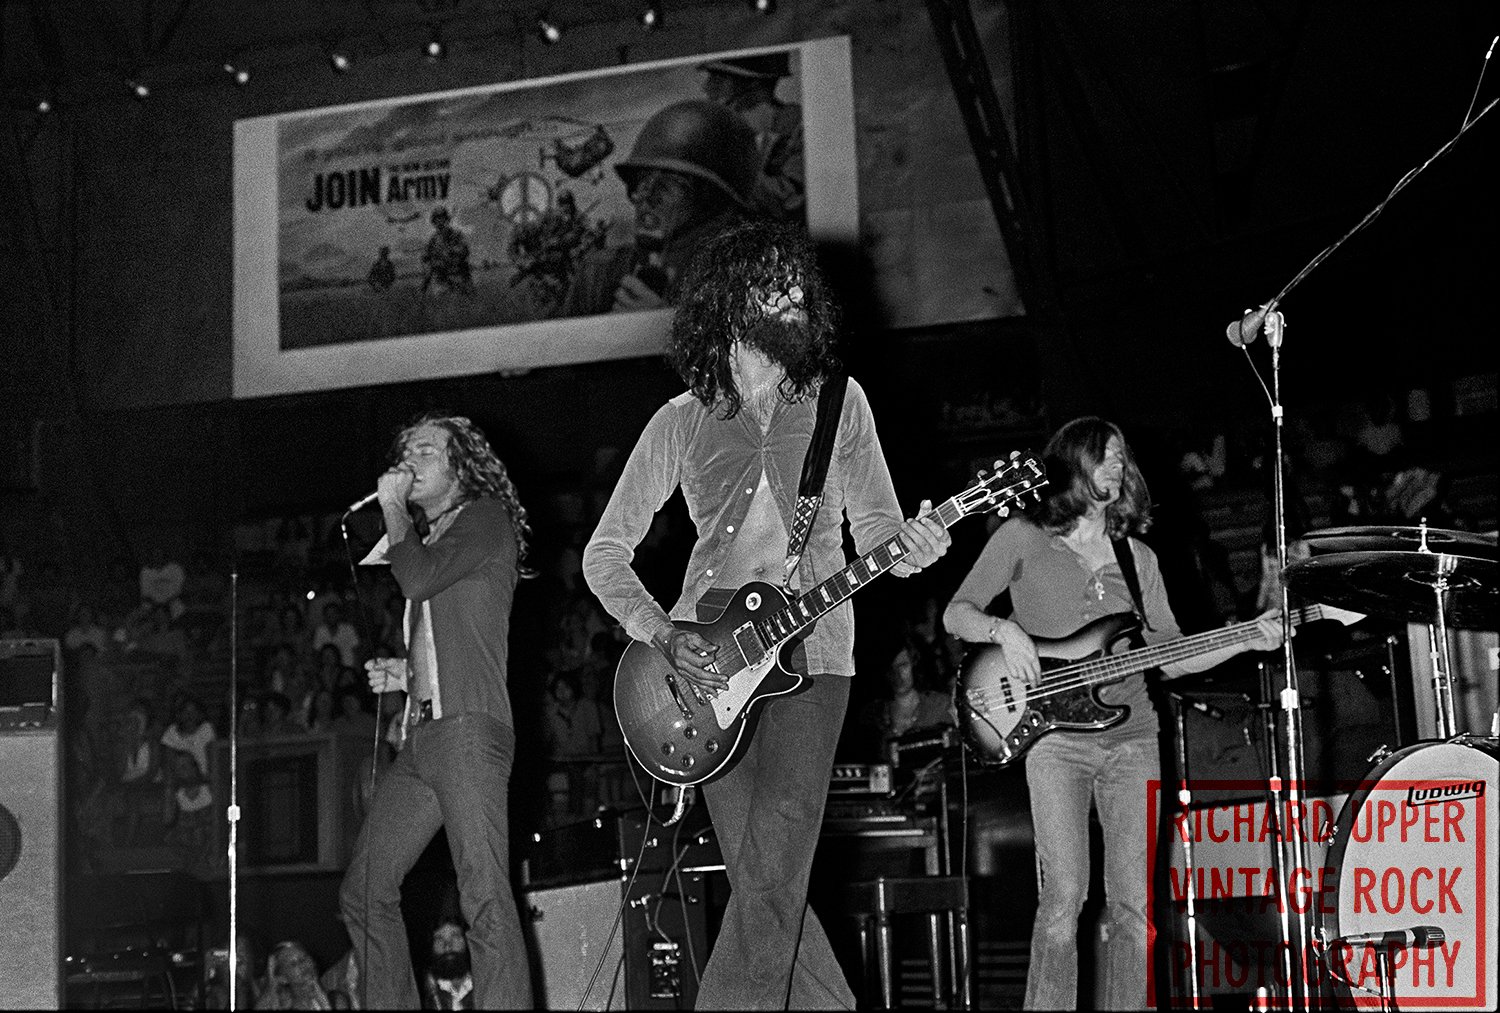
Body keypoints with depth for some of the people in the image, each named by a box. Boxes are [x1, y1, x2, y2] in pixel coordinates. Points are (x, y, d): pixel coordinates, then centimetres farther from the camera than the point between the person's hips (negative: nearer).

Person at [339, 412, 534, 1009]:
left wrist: (393, 510, 1)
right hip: (420, 734, 9)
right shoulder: (427, 539, 28)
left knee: (485, 897, -19)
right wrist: (401, 672, 16)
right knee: (363, 893, 6)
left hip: (468, 729, -9)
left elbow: (419, 580, -13)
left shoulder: (485, 517, 4)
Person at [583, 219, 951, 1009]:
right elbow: (604, 552, 8)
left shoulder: (837, 402, 8)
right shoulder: (682, 421, 7)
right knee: (758, 879, 0)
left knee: (771, 875, -16)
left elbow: (873, 526, 8)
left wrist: (906, 548, -16)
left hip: (809, 653, -1)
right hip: (707, 662, 1)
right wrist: (664, 638, -7)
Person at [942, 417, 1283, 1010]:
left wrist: (1246, 640, 1)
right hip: (1055, 735, -4)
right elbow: (956, 613, 5)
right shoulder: (1022, 538, 7)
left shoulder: (1138, 557, 19)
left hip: (1132, 738, 4)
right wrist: (1003, 631, -15)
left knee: (1135, 905, -1)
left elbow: (1170, 656, 15)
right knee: (1064, 899, -15)